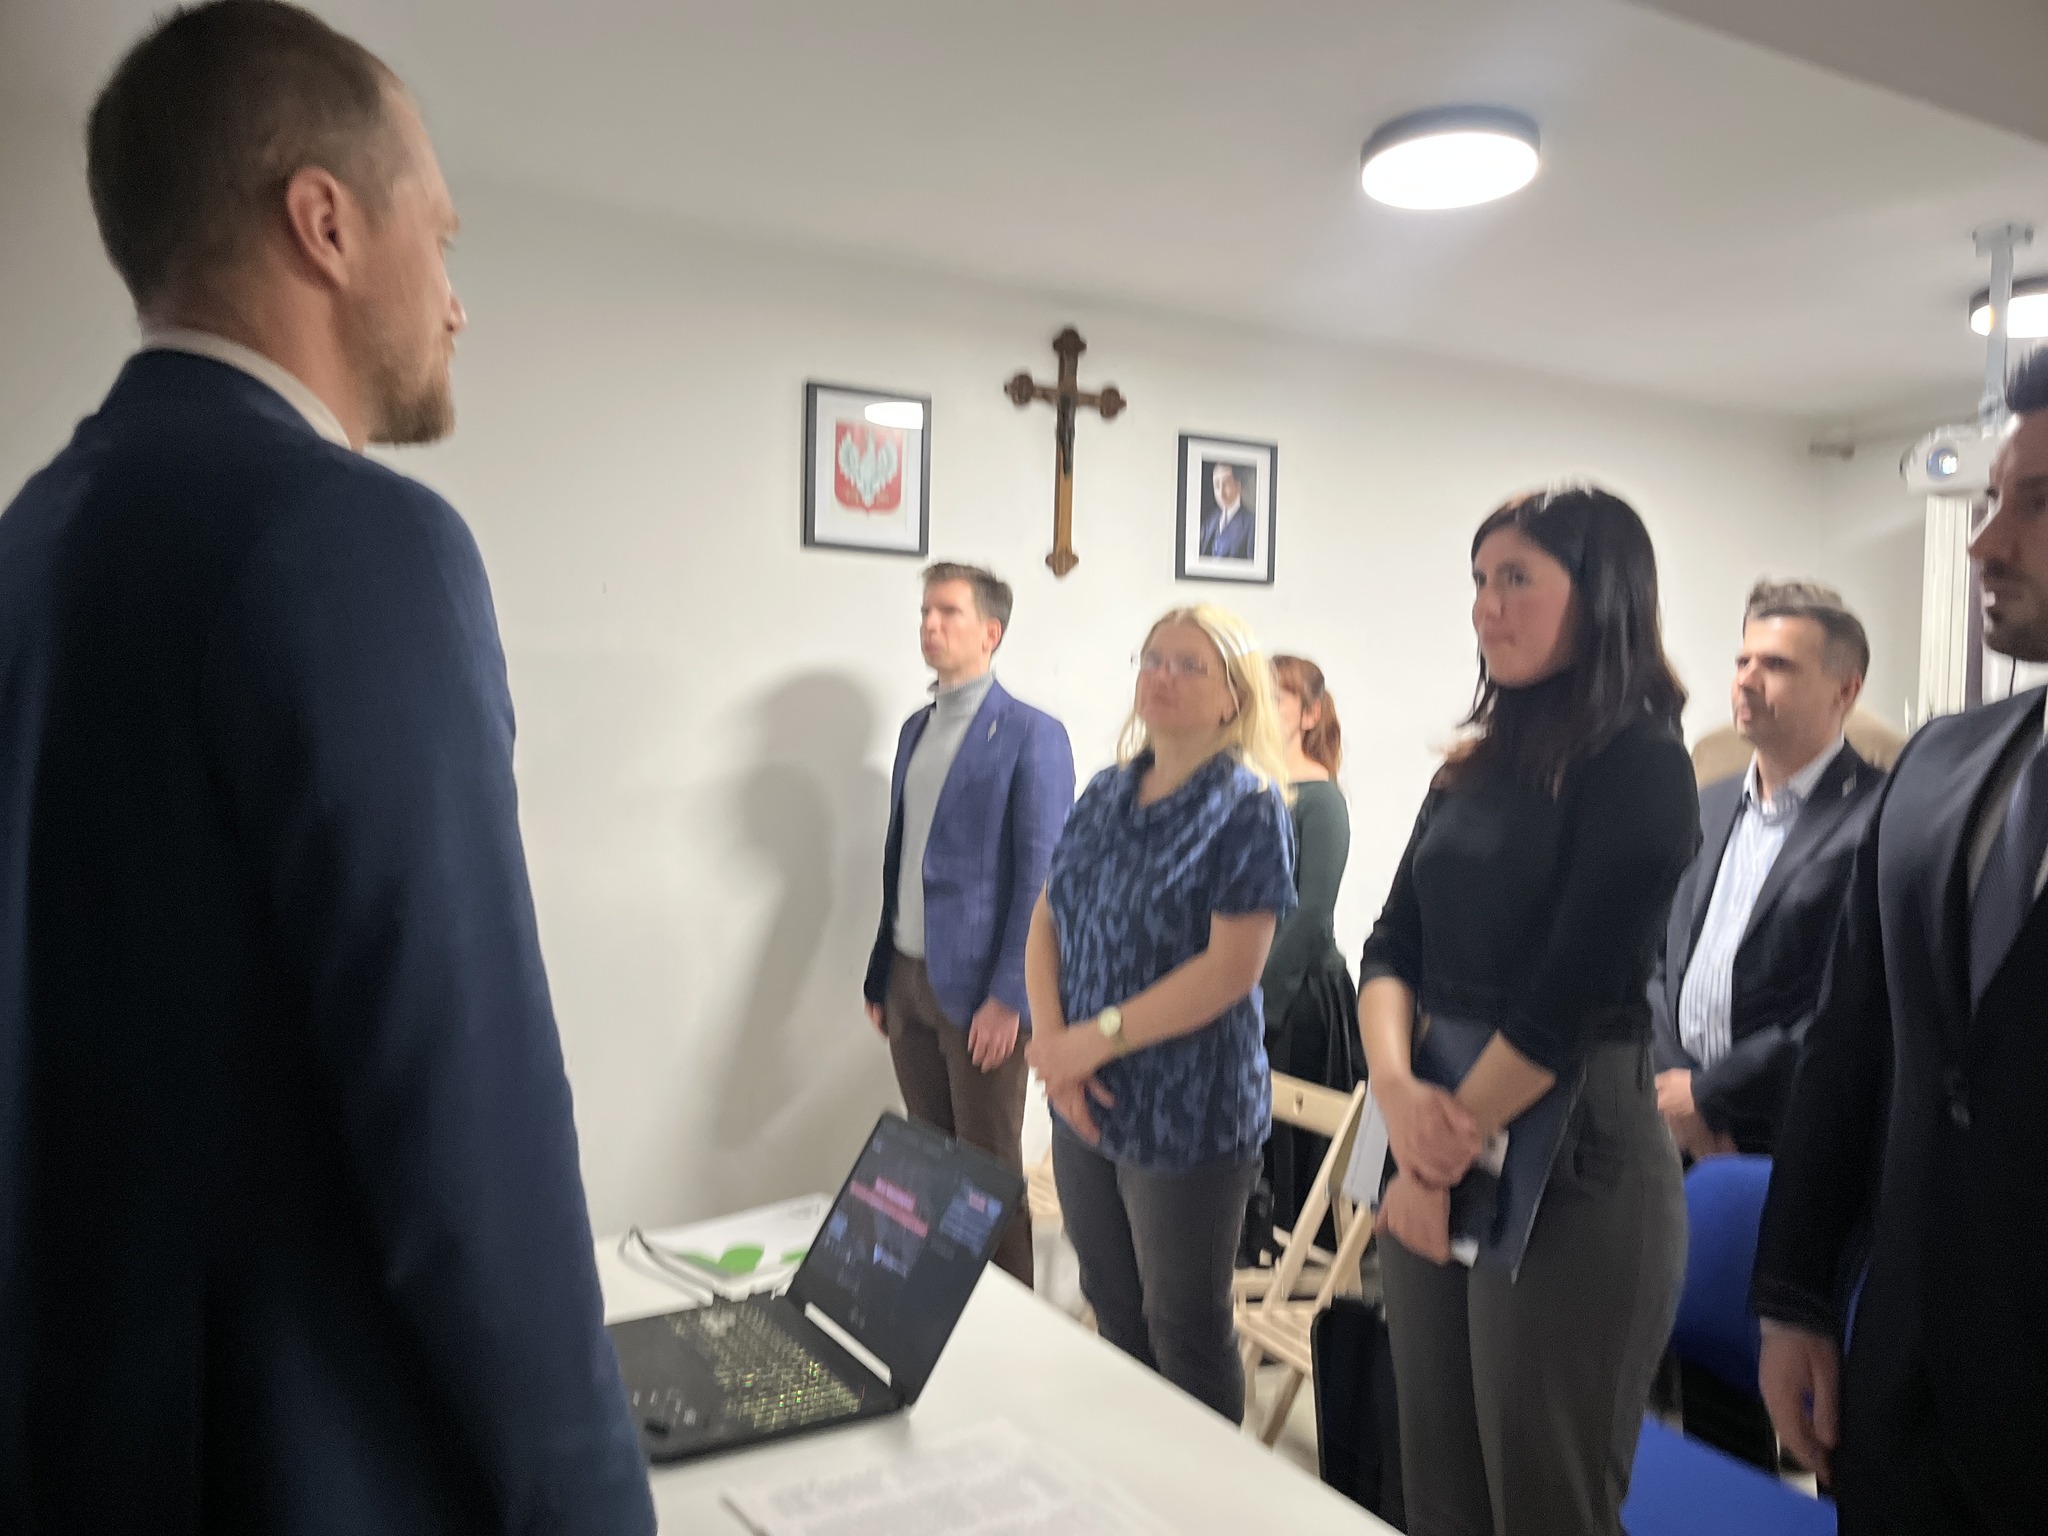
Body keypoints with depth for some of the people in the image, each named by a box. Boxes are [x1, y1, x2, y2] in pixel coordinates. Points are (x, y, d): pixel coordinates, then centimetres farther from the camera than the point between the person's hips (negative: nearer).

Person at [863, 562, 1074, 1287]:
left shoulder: (1031, 734, -9)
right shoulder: (915, 729, 12)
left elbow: (1041, 876, -13)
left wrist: (1008, 997, -17)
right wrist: (880, 976, 14)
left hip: (978, 989, -6)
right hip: (908, 980, 7)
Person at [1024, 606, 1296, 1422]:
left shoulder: (1247, 805, -13)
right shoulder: (1108, 793, 7)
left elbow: (1232, 966, -20)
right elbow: (1047, 920, 5)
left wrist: (1098, 1037, -19)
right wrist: (1053, 1041, -9)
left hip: (1186, 1117, -6)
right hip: (1087, 1107, 7)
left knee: (1184, 1331, 10)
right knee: (1114, 1312, 21)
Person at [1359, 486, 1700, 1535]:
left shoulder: (1641, 761, -11)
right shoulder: (1475, 765, 11)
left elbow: (1570, 995, -18)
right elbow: (1392, 944, 4)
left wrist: (1447, 1154, -14)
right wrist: (1397, 1088, -14)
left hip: (1571, 1154, -7)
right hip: (1438, 1144, 7)